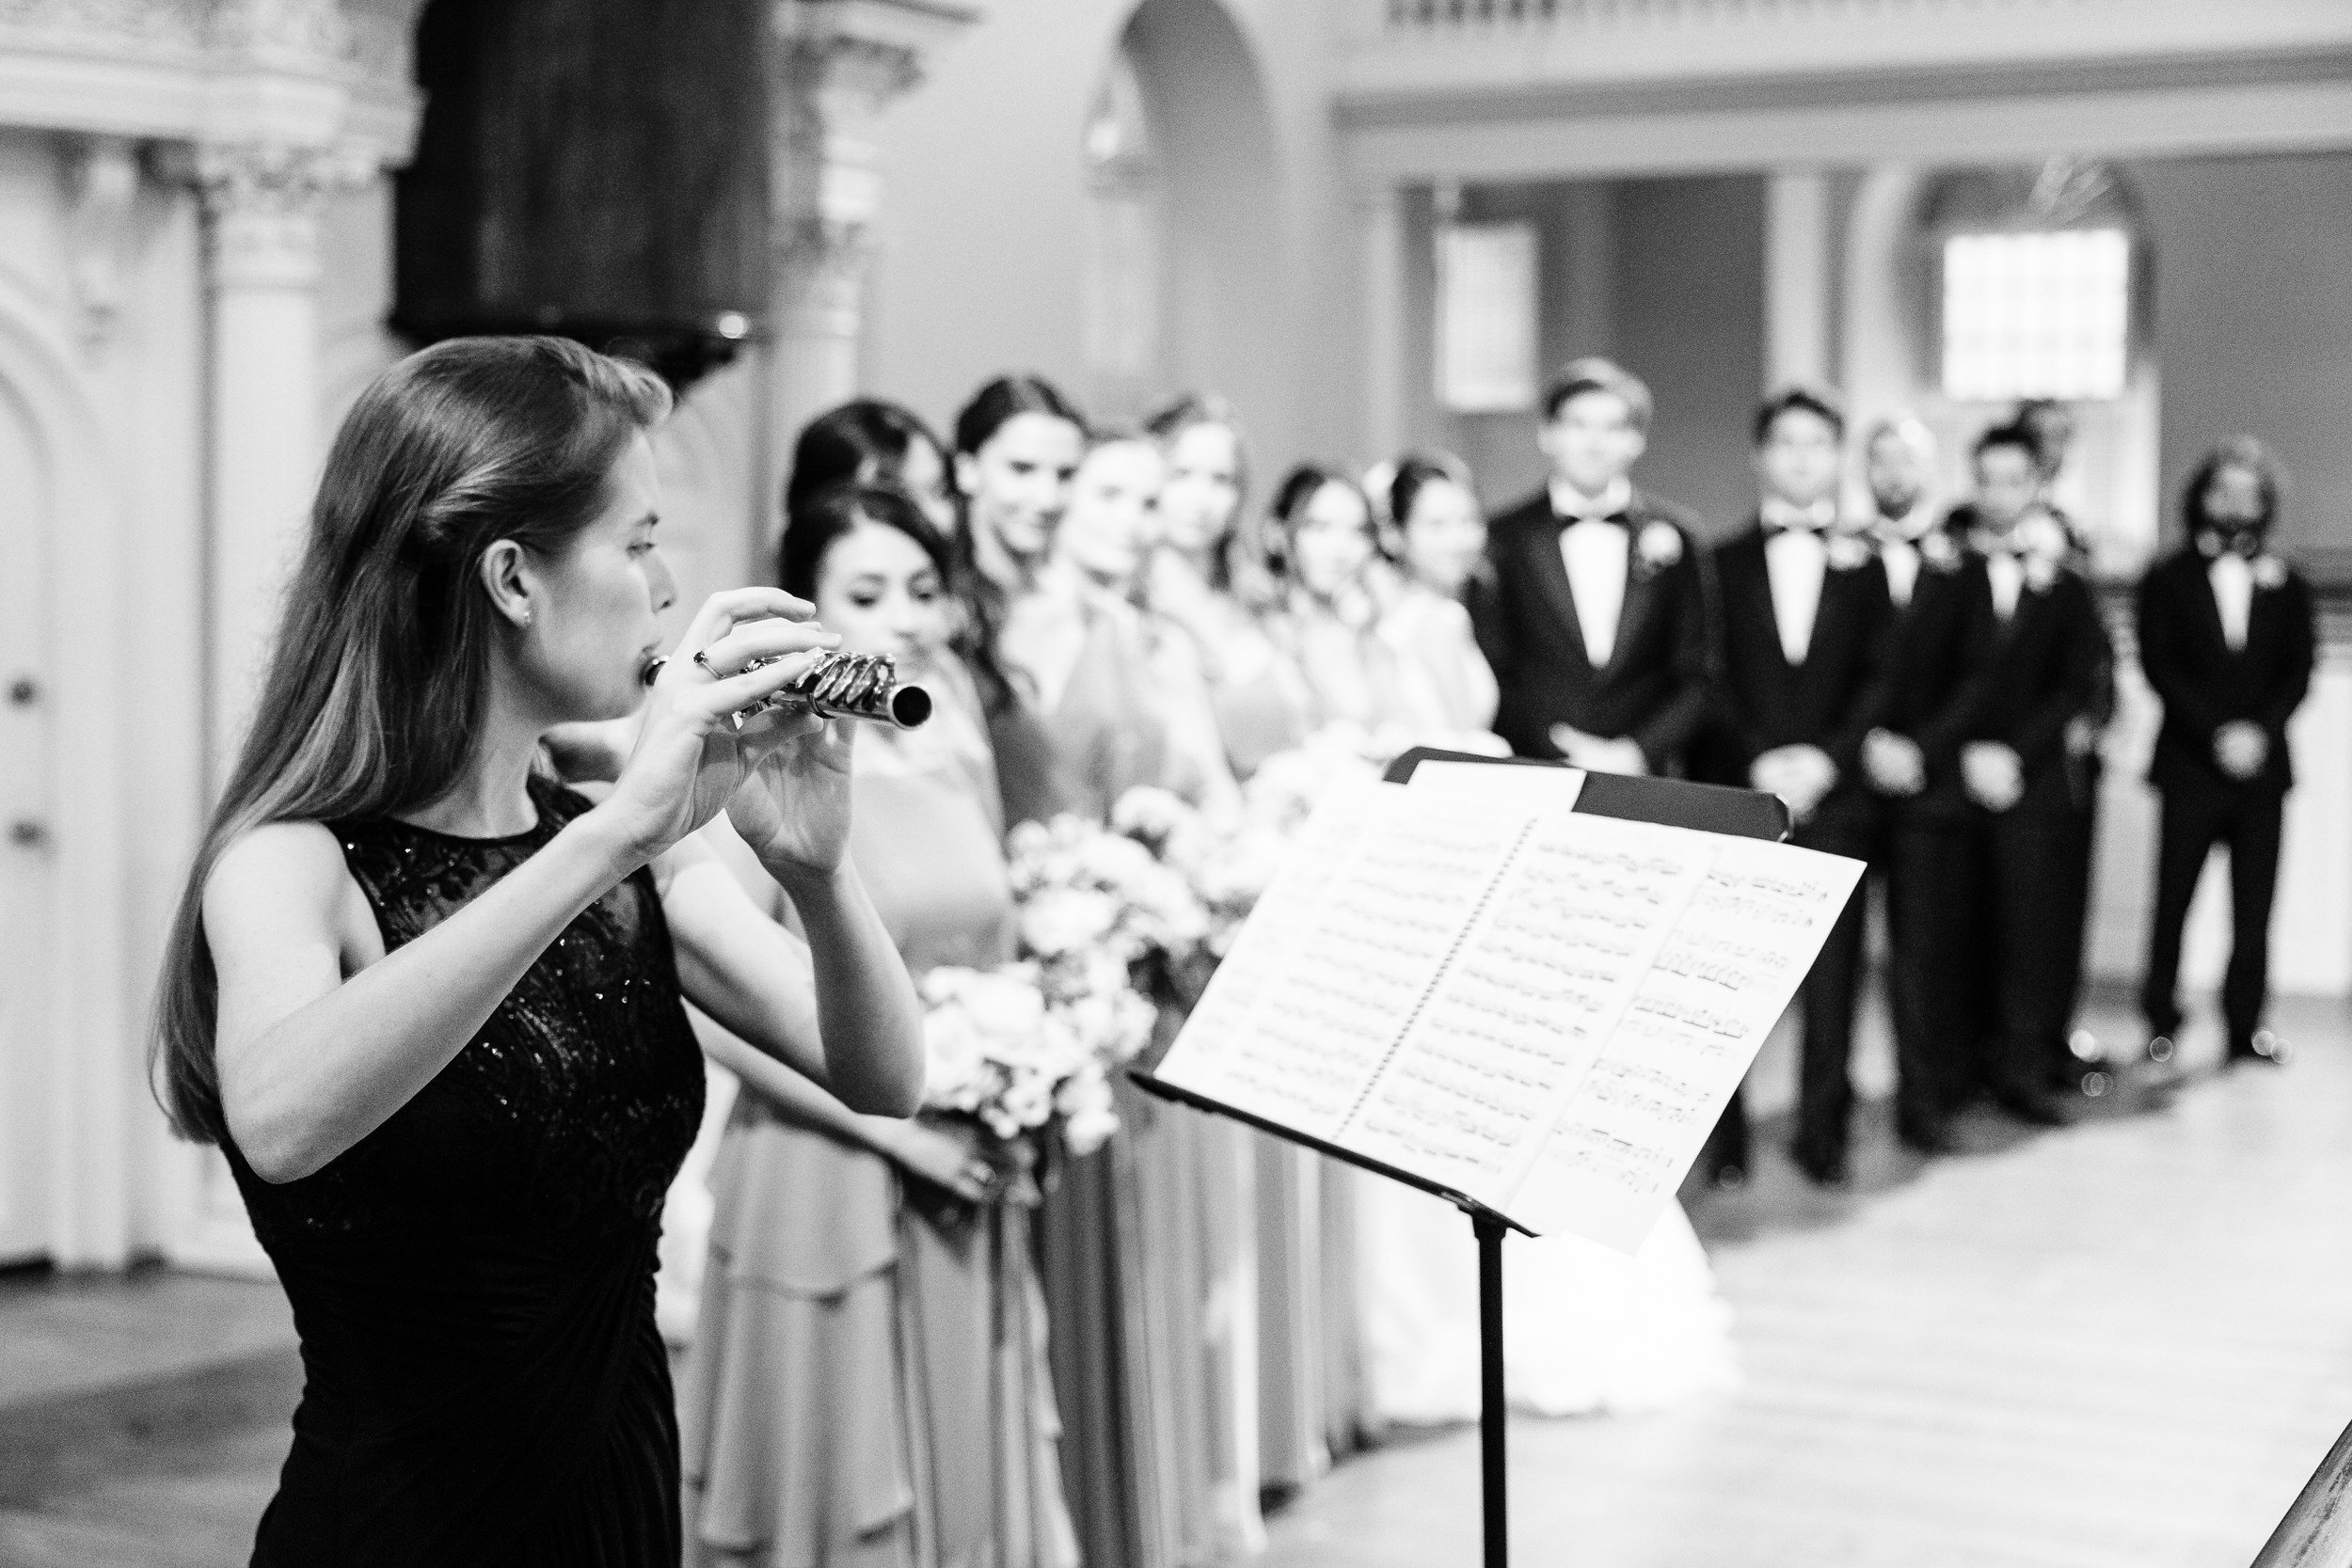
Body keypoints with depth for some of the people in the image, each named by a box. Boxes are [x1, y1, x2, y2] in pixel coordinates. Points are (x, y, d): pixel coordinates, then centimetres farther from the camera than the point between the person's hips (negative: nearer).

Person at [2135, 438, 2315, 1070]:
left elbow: (2298, 672, 6)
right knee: (2174, 899, -1)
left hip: (2262, 766, 2)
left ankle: (2245, 1027, 6)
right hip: (2190, 765, -2)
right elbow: (2159, 667, -4)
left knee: (2254, 906, 0)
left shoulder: (2286, 584, 11)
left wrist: (2261, 731, -11)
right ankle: (2162, 1022, 8)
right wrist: (2218, 733, -13)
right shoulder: (2168, 580, 4)